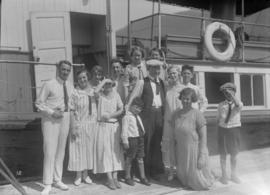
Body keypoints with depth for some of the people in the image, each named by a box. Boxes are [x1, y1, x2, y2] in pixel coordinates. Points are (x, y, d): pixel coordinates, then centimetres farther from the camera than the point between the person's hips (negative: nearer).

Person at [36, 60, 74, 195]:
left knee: (61, 151, 11)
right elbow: (39, 103, -8)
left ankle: (58, 180, 23)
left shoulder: (70, 86, 7)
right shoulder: (49, 85, -9)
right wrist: (52, 112, -18)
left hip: (65, 119, 6)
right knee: (50, 151, -8)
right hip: (50, 120, -5)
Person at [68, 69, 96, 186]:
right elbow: (72, 111, -8)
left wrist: (96, 124, 7)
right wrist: (74, 127, -13)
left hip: (91, 125, 4)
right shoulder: (75, 93, -7)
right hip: (79, 125, -4)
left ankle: (86, 174, 25)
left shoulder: (93, 92, 5)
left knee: (89, 149, 11)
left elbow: (95, 109, 11)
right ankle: (78, 175, 18)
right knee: (78, 149, 4)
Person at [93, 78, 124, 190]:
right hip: (103, 126, -3)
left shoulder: (115, 95, 7)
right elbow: (94, 91, -25)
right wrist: (103, 81, -13)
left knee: (116, 151, 3)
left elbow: (121, 110, 3)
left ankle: (115, 177, 8)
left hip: (114, 125, 3)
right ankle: (110, 179, -1)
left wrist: (110, 115, -10)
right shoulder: (99, 94, -1)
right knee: (105, 151, -4)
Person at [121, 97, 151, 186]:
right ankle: (128, 177, 19)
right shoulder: (127, 116, -11)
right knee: (129, 159, 4)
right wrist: (125, 141, -17)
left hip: (140, 139, 8)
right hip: (131, 139, -8)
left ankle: (143, 177, 21)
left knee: (140, 158, 12)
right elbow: (124, 130, -14)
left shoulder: (138, 116, 15)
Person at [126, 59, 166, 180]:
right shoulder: (142, 82, -1)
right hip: (147, 114, -4)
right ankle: (145, 171, 12)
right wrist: (127, 107, -18)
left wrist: (164, 113, 9)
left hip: (159, 114, 5)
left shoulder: (161, 82, 14)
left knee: (157, 142, 9)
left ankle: (156, 170, 20)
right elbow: (133, 96, -6)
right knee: (147, 142, -1)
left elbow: (164, 98, 16)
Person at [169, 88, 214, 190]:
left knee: (198, 183, 5)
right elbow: (174, 134, 8)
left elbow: (203, 136, -14)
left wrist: (202, 156, -16)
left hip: (195, 150, -4)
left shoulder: (197, 114, -15)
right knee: (184, 180, 16)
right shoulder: (176, 114, 0)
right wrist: (173, 150, 9)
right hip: (181, 151, 5)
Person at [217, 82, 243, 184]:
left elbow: (239, 105, -30)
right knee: (223, 153, 8)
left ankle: (234, 174, 26)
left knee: (234, 154, 10)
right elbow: (218, 118, 7)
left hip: (234, 129, 0)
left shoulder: (238, 103, -4)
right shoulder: (221, 105, 0)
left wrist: (232, 94, -32)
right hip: (223, 129, 1)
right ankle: (224, 175, 21)